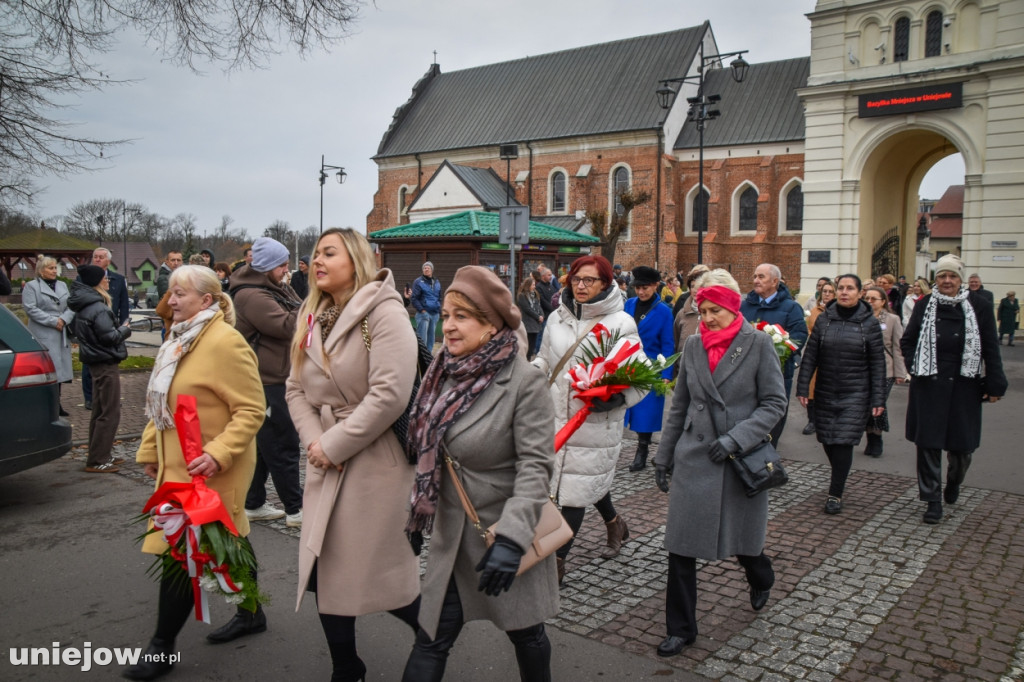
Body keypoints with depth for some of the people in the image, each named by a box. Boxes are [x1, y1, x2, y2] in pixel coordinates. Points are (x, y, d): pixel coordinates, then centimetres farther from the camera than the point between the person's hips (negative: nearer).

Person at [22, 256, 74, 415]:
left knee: (60, 366, 7)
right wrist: (53, 321, -15)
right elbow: (31, 309, -11)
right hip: (43, 335, -6)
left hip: (61, 334, 6)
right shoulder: (31, 286, 0)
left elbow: (71, 306, 10)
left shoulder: (63, 285, 16)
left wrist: (63, 319, -9)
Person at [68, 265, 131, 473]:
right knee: (110, 413, -4)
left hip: (95, 362, 10)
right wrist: (125, 330, -4)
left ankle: (99, 455, 25)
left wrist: (119, 328, 10)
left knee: (99, 411, 17)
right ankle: (97, 461, -1)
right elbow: (109, 336, -23)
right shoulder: (98, 308, -20)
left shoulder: (82, 306, 10)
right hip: (106, 364, -10)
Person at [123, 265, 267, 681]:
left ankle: (162, 647, 13)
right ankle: (251, 614, 34)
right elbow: (164, 404, 17)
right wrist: (150, 450, 15)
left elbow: (251, 410, -21)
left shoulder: (225, 343, -20)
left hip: (207, 470, -9)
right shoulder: (180, 339, 9)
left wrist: (218, 454, -28)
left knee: (181, 552, -2)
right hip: (178, 465, 9)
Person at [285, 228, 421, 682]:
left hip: (376, 460, -7)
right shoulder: (310, 317, 11)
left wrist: (335, 444, -18)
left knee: (385, 570, 4)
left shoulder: (384, 313, -13)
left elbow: (390, 394, -23)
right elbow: (296, 389, 10)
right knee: (324, 568, 12)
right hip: (326, 463, 7)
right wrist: (314, 441, -7)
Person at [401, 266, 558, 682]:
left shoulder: (524, 381, -19)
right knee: (432, 638, 8)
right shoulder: (445, 372, 0)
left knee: (525, 633, 16)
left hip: (504, 530, -5)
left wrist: (511, 539, -31)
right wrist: (420, 513, 13)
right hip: (451, 532, 5)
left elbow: (535, 465, -22)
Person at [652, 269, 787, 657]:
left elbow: (775, 403, -7)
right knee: (680, 545, 1)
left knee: (742, 540, 14)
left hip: (742, 461, -2)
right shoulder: (693, 345, 5)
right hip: (693, 458, 3)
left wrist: (735, 438, -19)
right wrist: (663, 457, 10)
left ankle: (761, 580, 51)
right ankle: (681, 628, 17)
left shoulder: (758, 343, -6)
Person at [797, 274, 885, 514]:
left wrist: (878, 399, -5)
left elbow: (877, 363, -1)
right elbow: (810, 356, 4)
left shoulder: (869, 323, -1)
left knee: (844, 442, -8)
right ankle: (839, 475, 35)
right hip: (825, 392, 3)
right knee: (827, 440, 8)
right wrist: (803, 387, -2)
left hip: (855, 395, -3)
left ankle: (835, 494, 2)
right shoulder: (824, 319, 4)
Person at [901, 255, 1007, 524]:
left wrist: (994, 384, -3)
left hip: (964, 386, -1)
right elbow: (907, 341, 13)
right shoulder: (924, 306, 3)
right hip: (929, 385, 1)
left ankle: (954, 482, 39)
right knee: (929, 442, 1)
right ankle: (933, 500, 11)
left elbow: (990, 348, 0)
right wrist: (914, 366, 0)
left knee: (962, 444, 9)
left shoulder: (978, 305, -1)